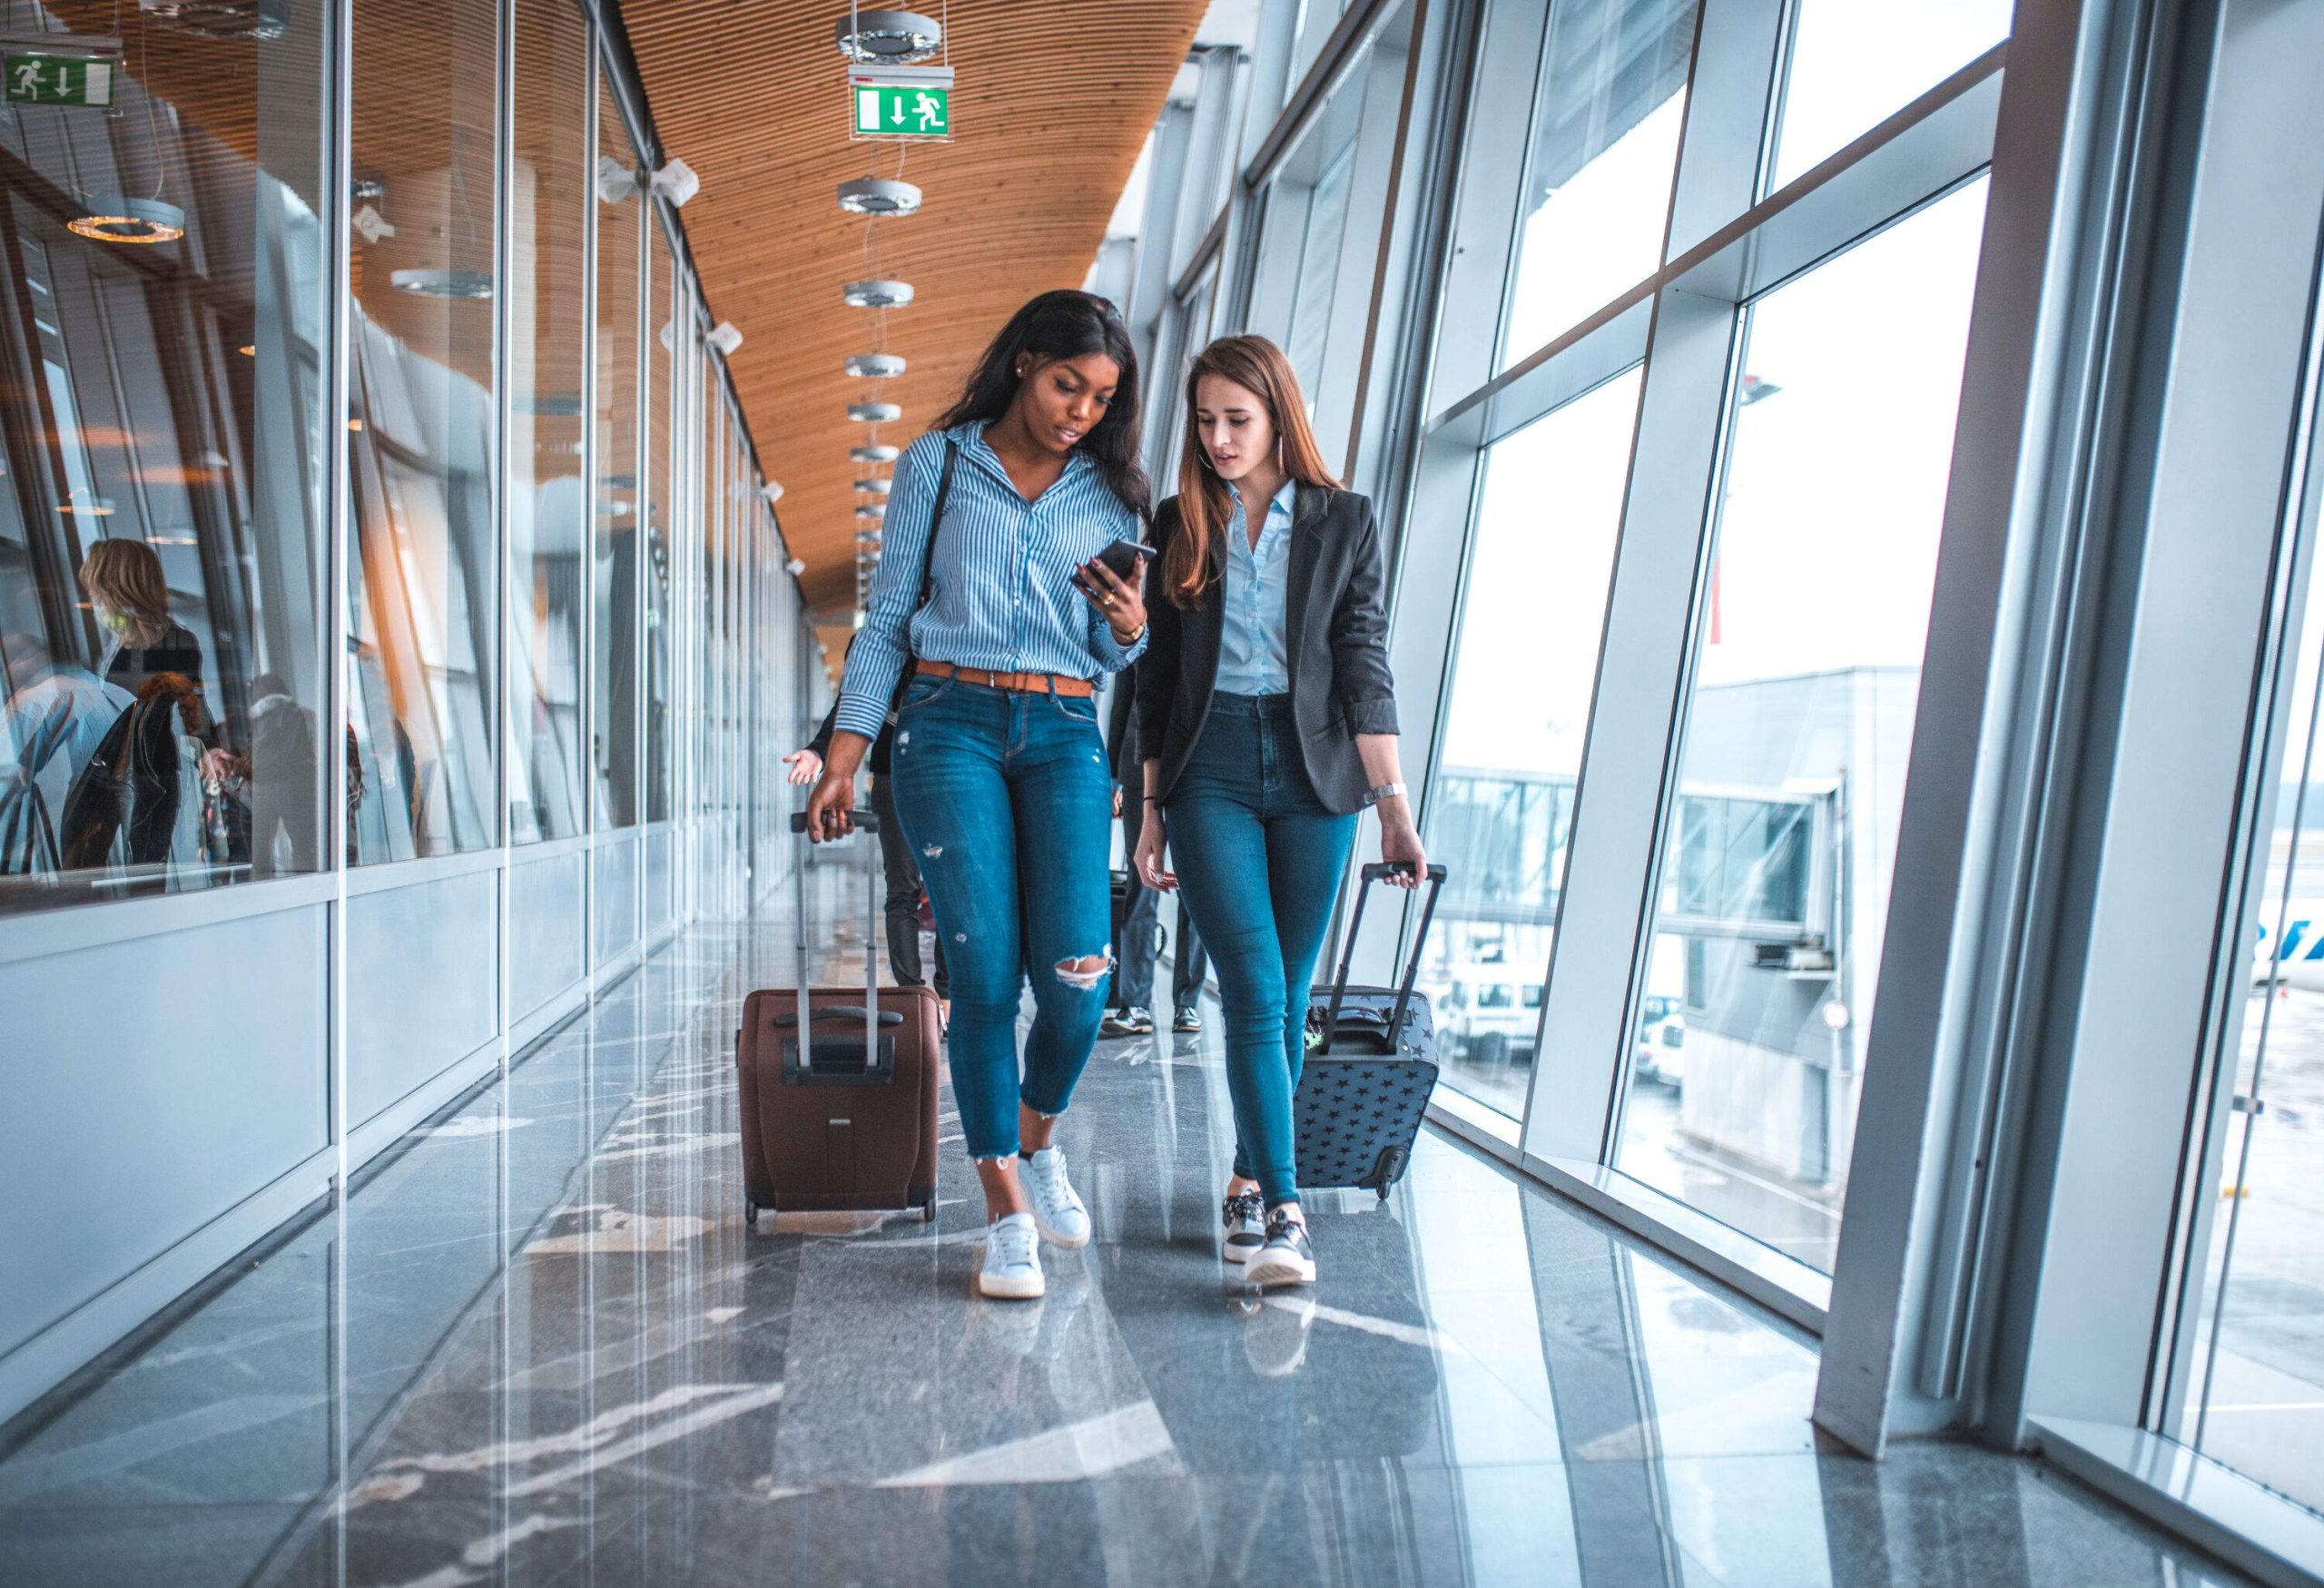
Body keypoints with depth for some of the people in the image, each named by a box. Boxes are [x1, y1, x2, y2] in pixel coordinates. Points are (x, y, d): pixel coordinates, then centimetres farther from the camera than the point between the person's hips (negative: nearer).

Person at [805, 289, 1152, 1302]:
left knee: (1075, 977, -10)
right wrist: (846, 750, 0)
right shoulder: (938, 462, 9)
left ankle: (1035, 1141, 20)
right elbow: (888, 617, 8)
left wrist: (1128, 627, -8)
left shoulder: (1111, 492, 14)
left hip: (1065, 734, 2)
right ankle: (1005, 1205, 8)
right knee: (985, 975, -8)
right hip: (950, 724, -1)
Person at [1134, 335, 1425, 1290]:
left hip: (1313, 771, 1)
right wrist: (1151, 810, 7)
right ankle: (1282, 1209, -7)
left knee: (1288, 999, 6)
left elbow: (1364, 666, 1)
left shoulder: (1344, 522, 6)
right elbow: (1157, 674, 10)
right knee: (1254, 993, -11)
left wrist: (1393, 803, -8)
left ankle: (1248, 1182, 24)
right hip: (1210, 770, 0)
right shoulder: (1178, 525, 9)